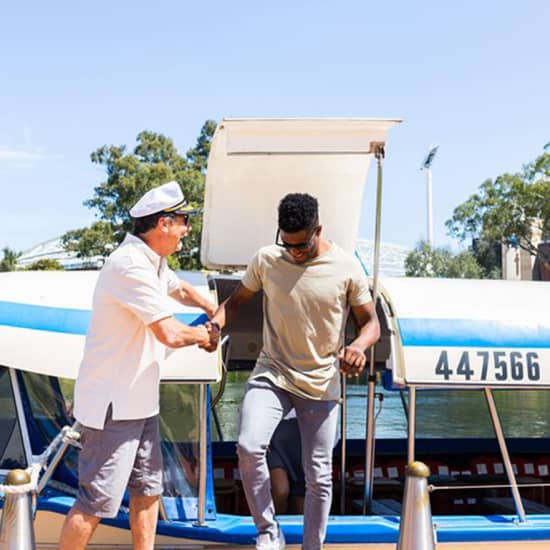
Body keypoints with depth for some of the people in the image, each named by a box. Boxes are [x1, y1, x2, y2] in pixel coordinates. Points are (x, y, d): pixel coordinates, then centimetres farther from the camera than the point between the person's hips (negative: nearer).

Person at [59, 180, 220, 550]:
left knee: (148, 491, 17)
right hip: (113, 406, -10)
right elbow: (170, 333, -27)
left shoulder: (154, 261, 10)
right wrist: (204, 335, -8)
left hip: (141, 402, 10)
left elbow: (179, 288, 34)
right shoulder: (131, 265, -23)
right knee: (98, 502, -4)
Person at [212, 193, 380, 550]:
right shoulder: (267, 259, -4)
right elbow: (237, 300, 8)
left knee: (319, 477, 6)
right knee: (249, 447, -24)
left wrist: (359, 346, -24)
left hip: (322, 385, 0)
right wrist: (217, 322, -14)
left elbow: (371, 322, -1)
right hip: (273, 374, 0)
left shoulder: (347, 268, -7)